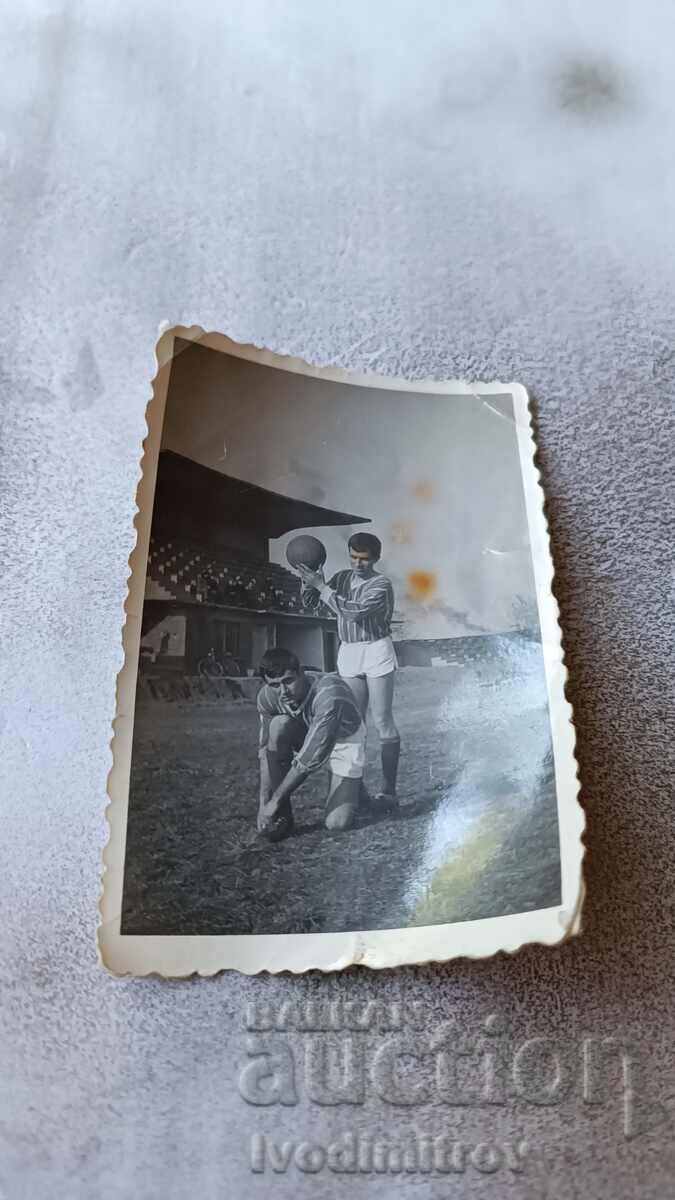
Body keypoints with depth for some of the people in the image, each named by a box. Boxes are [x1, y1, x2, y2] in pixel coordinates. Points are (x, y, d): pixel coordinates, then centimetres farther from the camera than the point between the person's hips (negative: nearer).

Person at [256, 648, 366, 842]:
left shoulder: (328, 693, -40)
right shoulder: (267, 696, -24)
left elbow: (310, 758, -38)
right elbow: (267, 749, -18)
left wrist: (275, 800, -32)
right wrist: (263, 802, -24)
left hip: (344, 741, -4)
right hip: (307, 735, 4)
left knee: (337, 823, -17)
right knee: (279, 725, -30)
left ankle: (353, 786, 19)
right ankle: (281, 813, -15)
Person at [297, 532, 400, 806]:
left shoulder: (381, 585, -11)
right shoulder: (342, 578, 8)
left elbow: (353, 611, -24)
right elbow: (310, 603, 9)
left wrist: (320, 585, -21)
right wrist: (309, 580, -11)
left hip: (376, 653, -5)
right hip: (348, 655, 5)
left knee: (382, 721, -4)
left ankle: (388, 789, -1)